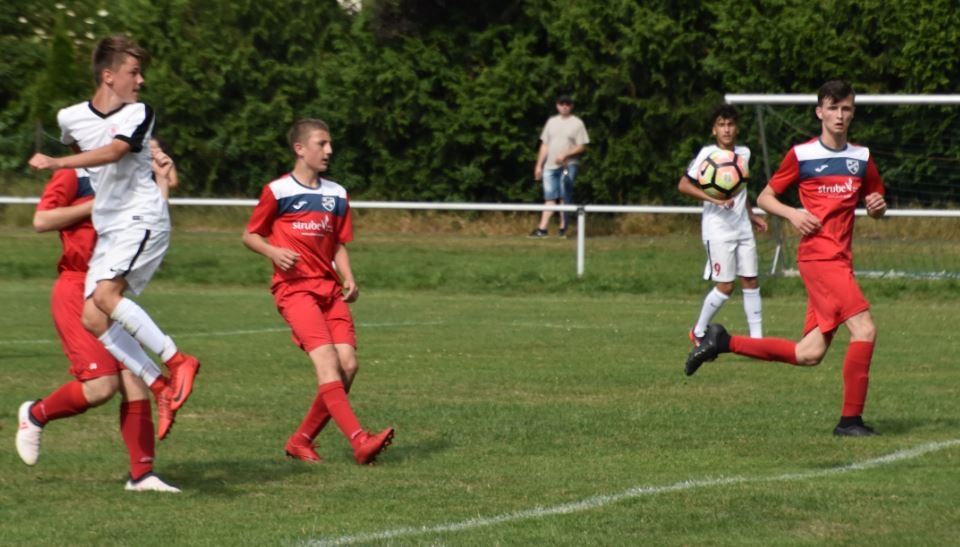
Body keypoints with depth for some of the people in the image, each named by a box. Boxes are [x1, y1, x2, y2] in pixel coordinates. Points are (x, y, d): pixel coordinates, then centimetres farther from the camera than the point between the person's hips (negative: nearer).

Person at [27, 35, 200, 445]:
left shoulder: (139, 114, -5)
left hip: (143, 219, -6)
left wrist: (56, 163, -28)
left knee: (105, 295, -26)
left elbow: (112, 152, -22)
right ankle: (162, 388, -4)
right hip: (107, 228, 6)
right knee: (92, 319, -7)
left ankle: (177, 361, -18)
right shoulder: (70, 118, 8)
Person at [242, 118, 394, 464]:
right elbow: (249, 235, 7)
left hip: (329, 287, 6)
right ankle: (360, 442, -32)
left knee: (348, 364, -8)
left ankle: (302, 441, 6)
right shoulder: (278, 192, 0)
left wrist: (348, 279, 4)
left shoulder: (336, 195, 16)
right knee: (326, 359, -21)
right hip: (294, 288, -6)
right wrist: (273, 252, -14)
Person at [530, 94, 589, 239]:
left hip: (568, 165, -4)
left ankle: (563, 229, -3)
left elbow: (582, 147, -4)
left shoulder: (577, 123, 1)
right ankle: (542, 229, -2)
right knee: (550, 198, 2)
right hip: (550, 167, 4)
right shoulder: (552, 122, 16)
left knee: (564, 197, -7)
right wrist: (539, 165, 11)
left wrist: (565, 154, -17)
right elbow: (545, 145, 17)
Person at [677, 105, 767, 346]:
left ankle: (757, 339, 8)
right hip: (717, 229, -6)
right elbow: (683, 185, -13)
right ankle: (698, 332, 11)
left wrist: (752, 215, 21)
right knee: (725, 286, -8)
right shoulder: (708, 154, -10)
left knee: (751, 281, 4)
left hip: (743, 228, 6)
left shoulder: (744, 153, 9)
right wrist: (715, 199, -22)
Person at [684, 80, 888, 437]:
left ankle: (723, 342, 15)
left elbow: (875, 203, 25)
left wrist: (877, 206, 1)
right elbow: (765, 198, 7)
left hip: (840, 261, 6)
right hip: (819, 256, -6)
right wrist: (792, 214, -12)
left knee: (809, 354, 2)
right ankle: (850, 419, -12)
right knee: (864, 329, -19)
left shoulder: (861, 158, 13)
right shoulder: (801, 155, 0)